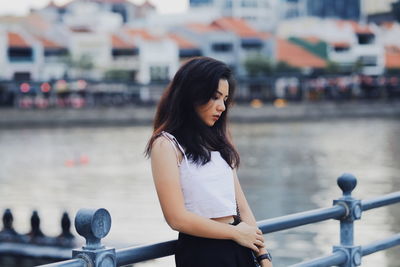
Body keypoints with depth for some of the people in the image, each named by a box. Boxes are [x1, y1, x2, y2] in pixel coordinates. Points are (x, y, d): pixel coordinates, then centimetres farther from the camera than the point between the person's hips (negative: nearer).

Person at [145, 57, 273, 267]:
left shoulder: (217, 140, 14)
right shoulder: (167, 144, -7)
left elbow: (241, 206, 10)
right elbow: (177, 218, -14)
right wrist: (236, 232, -6)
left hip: (240, 250, 6)